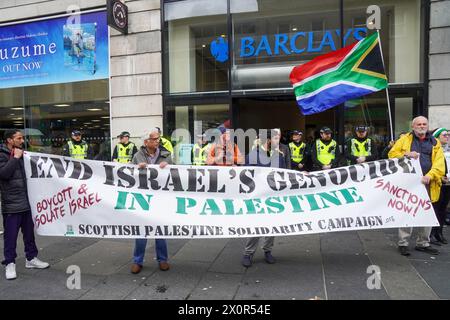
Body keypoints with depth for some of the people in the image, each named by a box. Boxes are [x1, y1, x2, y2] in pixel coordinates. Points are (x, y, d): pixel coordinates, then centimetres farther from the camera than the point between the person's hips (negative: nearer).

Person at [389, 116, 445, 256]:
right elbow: (392, 154, 3)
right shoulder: (405, 139, 7)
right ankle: (403, 243, 9)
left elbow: (439, 163, -1)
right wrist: (406, 155, -15)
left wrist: (430, 176, -18)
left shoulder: (435, 143, 10)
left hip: (427, 183, 3)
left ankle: (423, 243, 26)